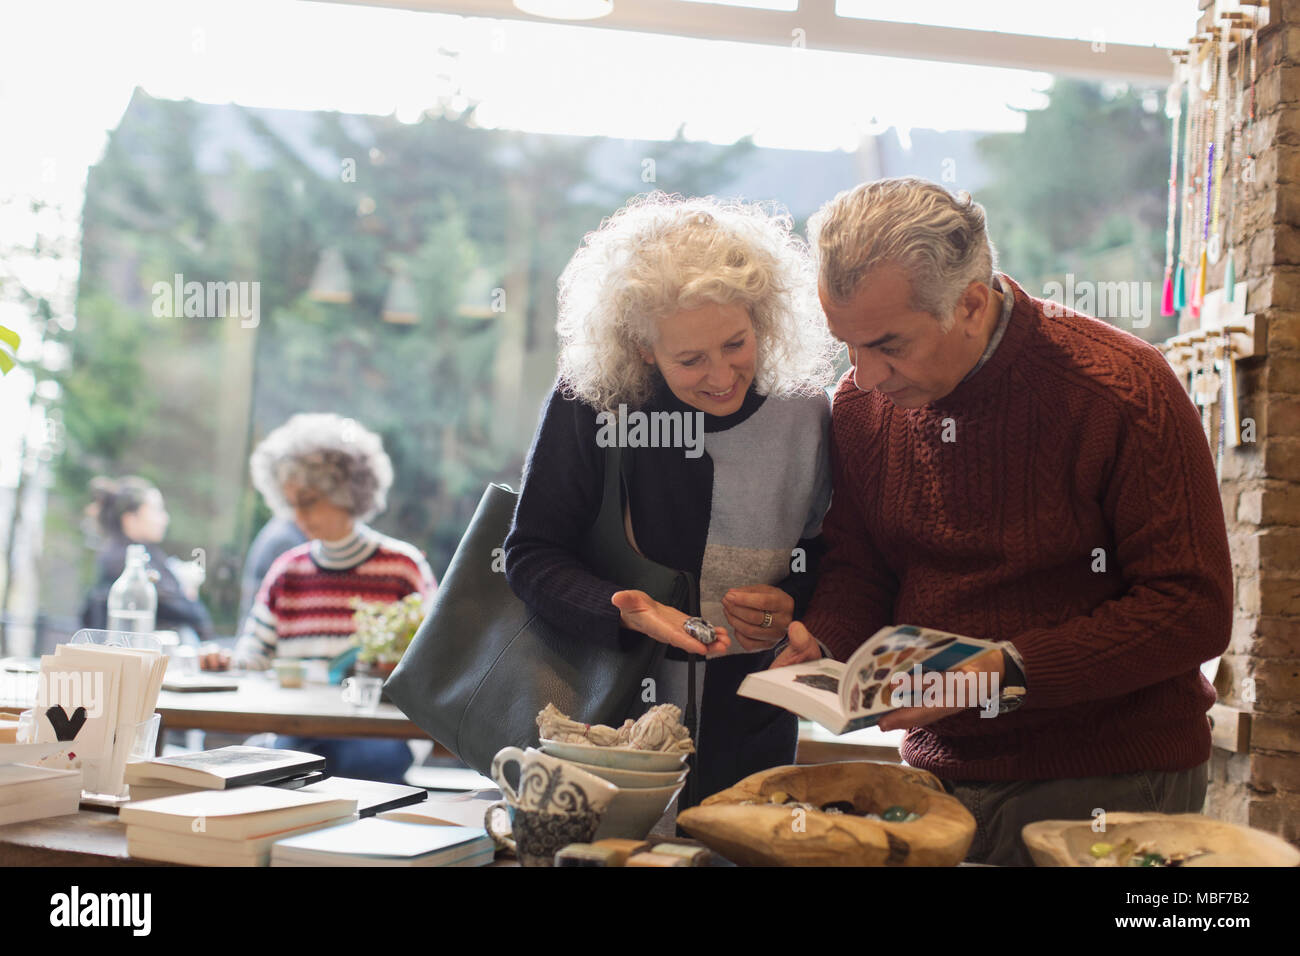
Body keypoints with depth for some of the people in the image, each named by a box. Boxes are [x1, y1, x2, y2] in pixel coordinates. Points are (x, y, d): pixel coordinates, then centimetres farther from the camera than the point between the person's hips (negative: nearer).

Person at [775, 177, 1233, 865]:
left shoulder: (1123, 390, -18)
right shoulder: (860, 402, -2)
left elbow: (1194, 610, -19)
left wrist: (1005, 672, -26)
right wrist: (825, 643, -13)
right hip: (941, 768, 5)